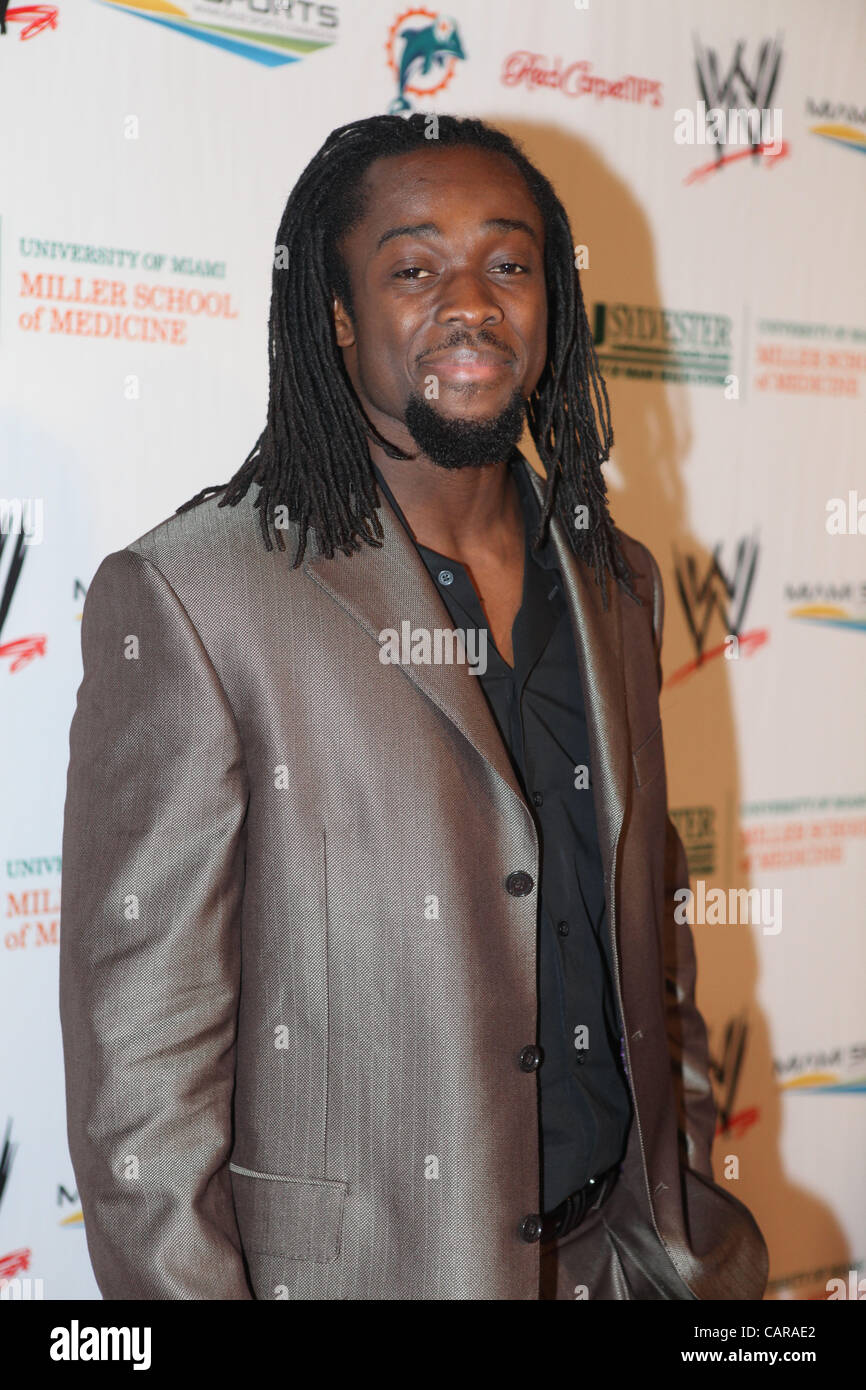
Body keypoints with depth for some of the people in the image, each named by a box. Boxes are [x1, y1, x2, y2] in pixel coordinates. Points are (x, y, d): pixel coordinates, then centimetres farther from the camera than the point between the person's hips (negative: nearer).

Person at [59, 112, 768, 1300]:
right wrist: (186, 1282, -16)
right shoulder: (188, 597, -15)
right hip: (352, 1266, -5)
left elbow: (655, 936, 11)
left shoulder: (618, 584, 5)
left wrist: (688, 1215, 9)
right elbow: (138, 1052, -15)